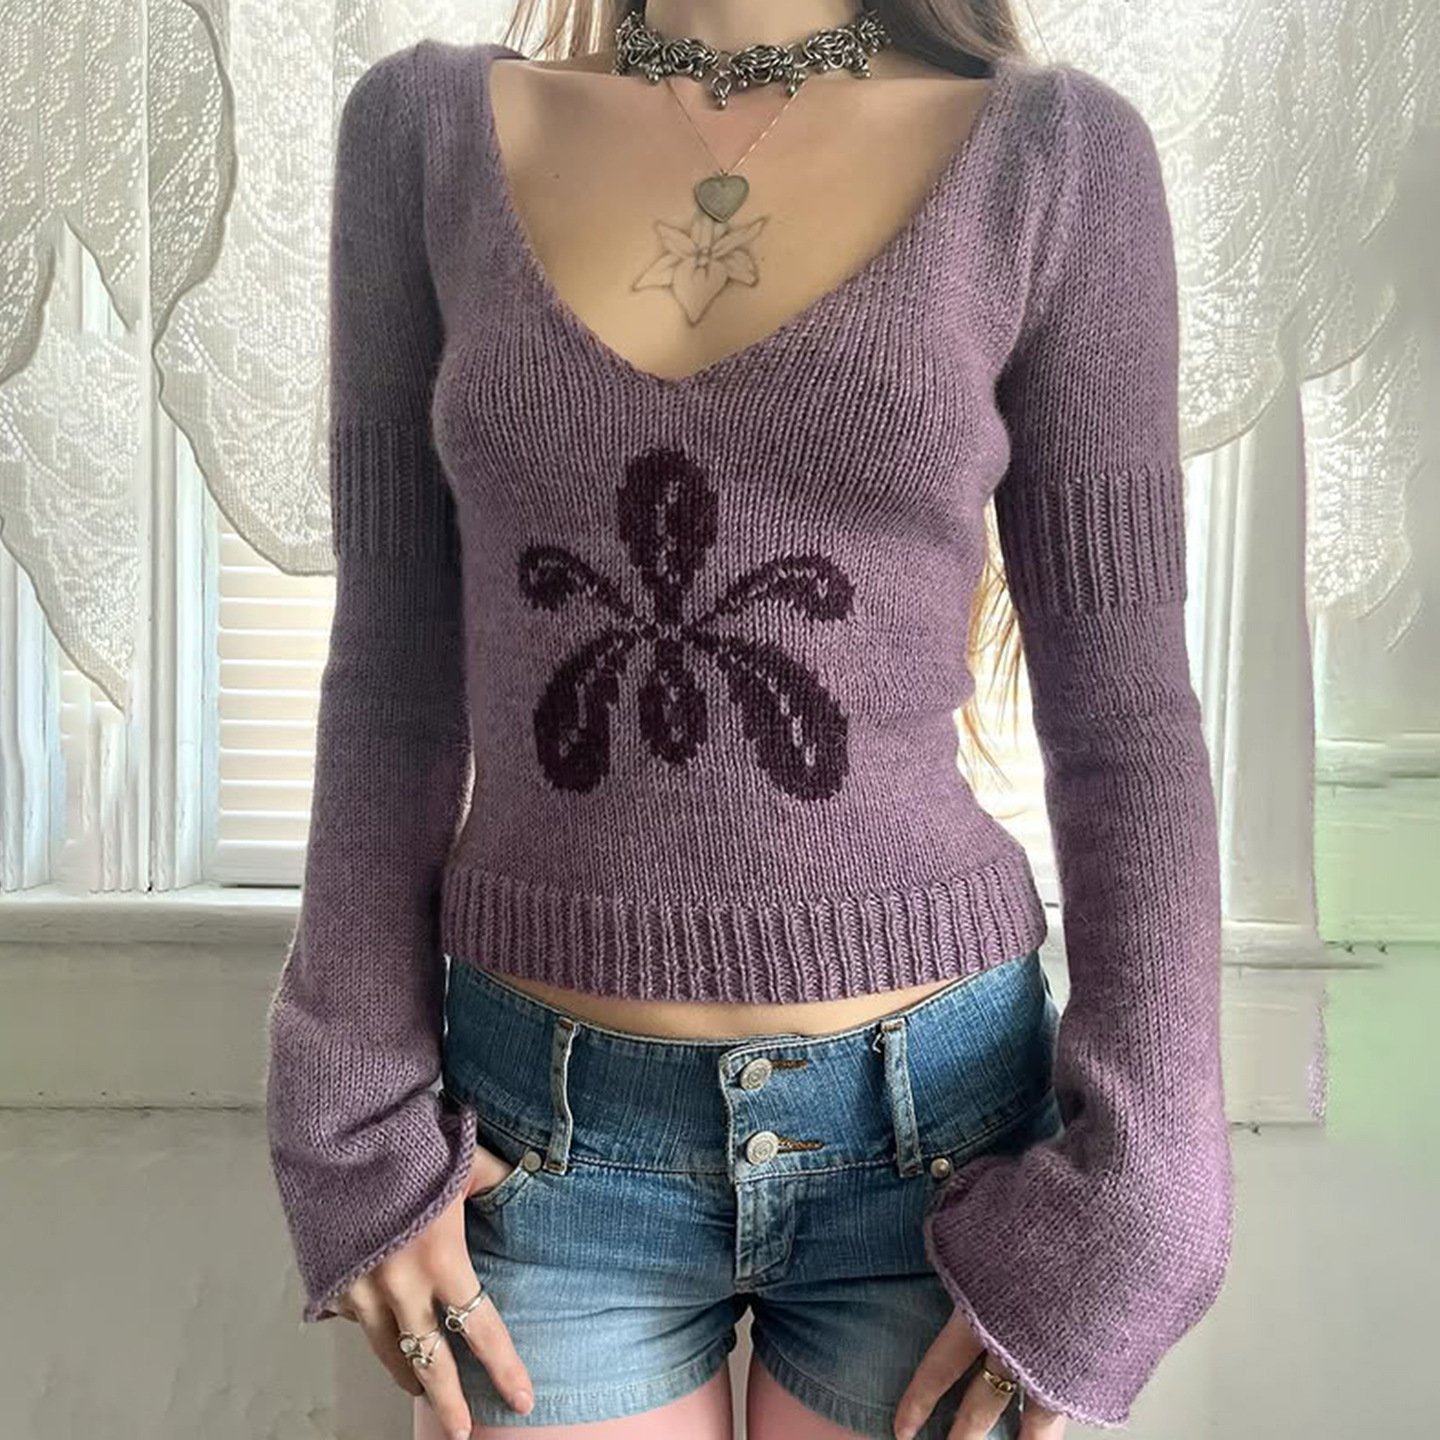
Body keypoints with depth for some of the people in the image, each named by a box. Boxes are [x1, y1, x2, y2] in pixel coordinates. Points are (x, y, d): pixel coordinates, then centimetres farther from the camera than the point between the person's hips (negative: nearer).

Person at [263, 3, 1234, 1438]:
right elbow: (396, 669, 1)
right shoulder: (430, 130, 0)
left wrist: (1117, 1211, -6)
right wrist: (360, 1126, -2)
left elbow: (1123, 717, -4)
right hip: (545, 1132, 1)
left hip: (929, 1122, 0)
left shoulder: (1053, 154, -4)